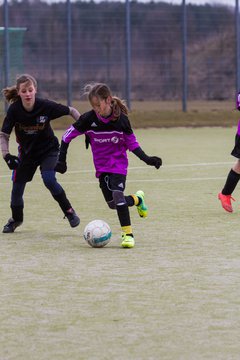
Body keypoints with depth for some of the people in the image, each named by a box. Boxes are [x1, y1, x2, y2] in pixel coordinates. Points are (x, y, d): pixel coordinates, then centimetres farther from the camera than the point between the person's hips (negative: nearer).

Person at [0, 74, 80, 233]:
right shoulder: (14, 109, -21)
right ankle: (16, 219, 30)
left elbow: (71, 111, -11)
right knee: (17, 185, 3)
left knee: (49, 179, -25)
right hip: (27, 152, 2)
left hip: (48, 149, -2)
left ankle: (69, 211, -6)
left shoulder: (46, 106, -25)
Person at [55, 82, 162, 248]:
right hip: (101, 166, 3)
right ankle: (137, 199, 34)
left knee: (117, 195, -23)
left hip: (118, 163, -3)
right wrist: (61, 159, -8)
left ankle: (128, 233, -15)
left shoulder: (121, 119, -15)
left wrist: (147, 159, -12)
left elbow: (131, 142, -2)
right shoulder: (89, 118, -13)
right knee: (112, 203, 4)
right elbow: (68, 135, -4)